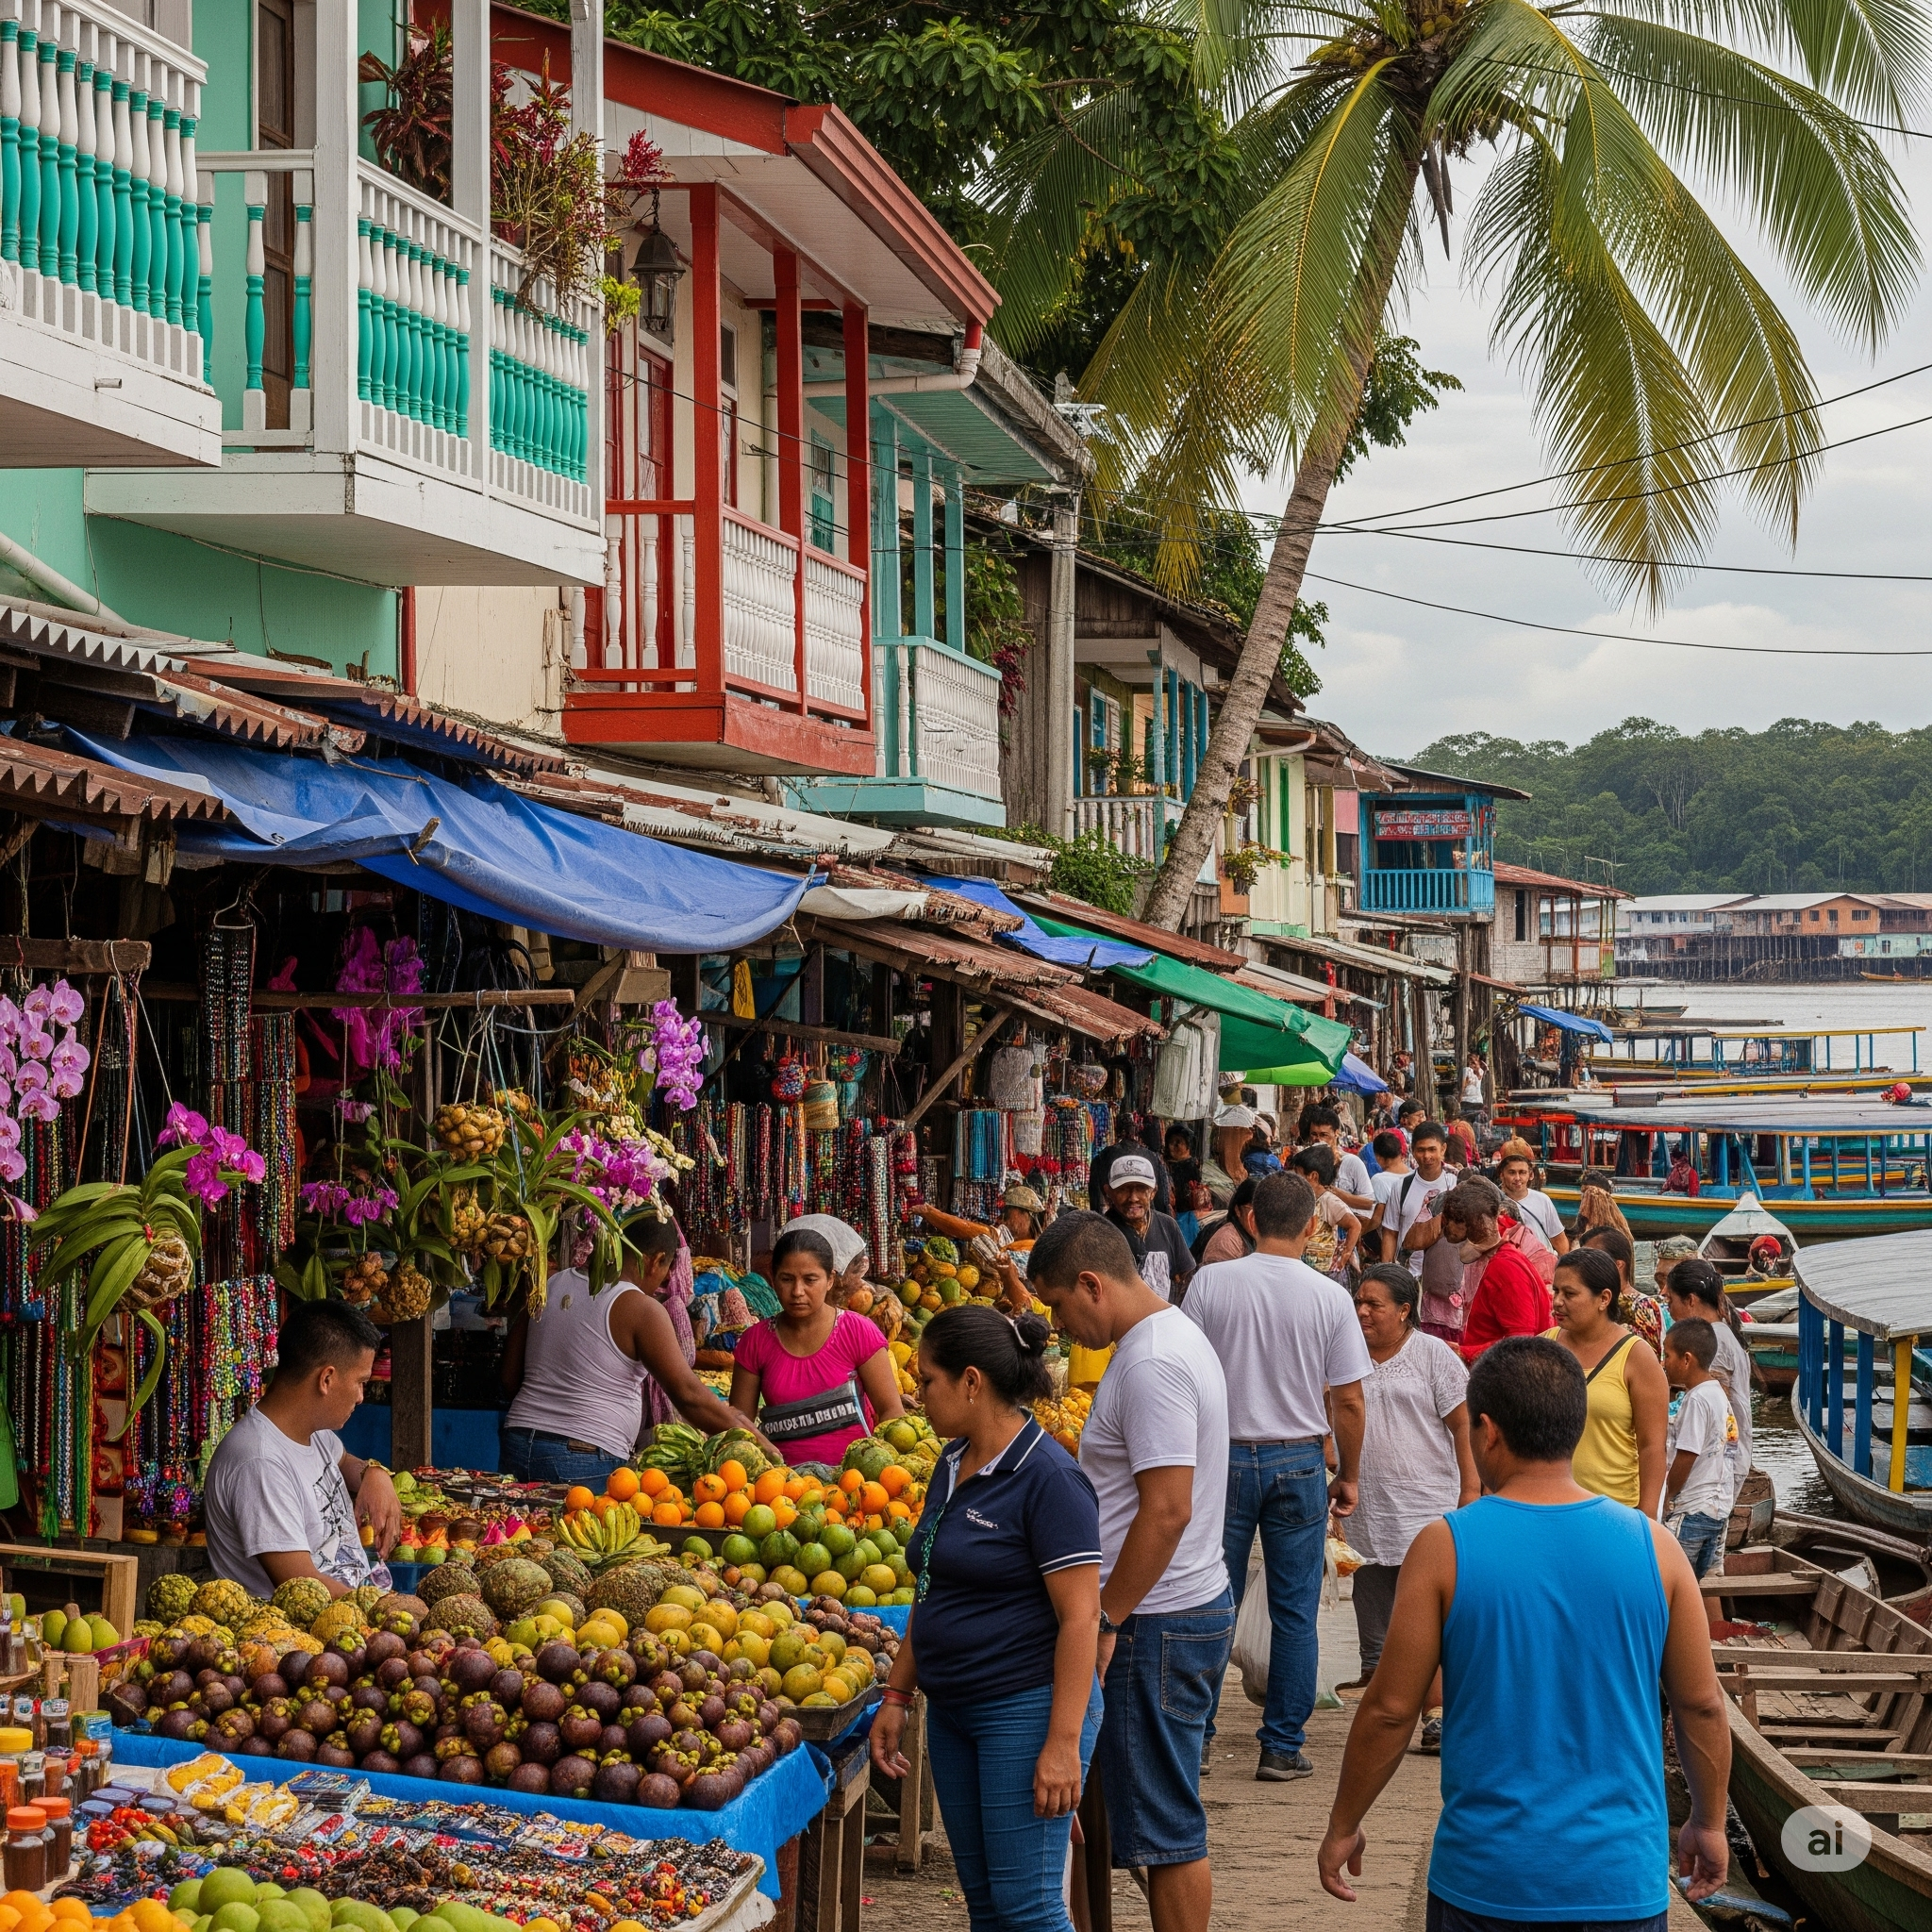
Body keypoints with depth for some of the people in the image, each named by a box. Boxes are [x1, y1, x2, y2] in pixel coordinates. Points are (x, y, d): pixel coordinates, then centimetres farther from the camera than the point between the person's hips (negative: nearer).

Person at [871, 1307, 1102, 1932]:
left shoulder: (1048, 1478, -16)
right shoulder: (952, 1466, 11)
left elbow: (1080, 1616, -19)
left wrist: (1064, 1743, -22)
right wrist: (896, 1697, 18)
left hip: (1026, 1709, -9)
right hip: (952, 1712, 9)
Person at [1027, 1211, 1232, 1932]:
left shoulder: (1152, 1364, -19)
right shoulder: (1171, 1337, 14)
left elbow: (1167, 1510, -24)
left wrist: (1105, 1621, -18)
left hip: (1158, 1627, -10)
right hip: (1188, 1608, 10)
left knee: (1166, 1830, -3)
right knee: (1164, 1822, 15)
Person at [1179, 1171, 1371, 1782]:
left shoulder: (1210, 1283, -6)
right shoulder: (1329, 1297, -5)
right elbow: (1348, 1399, -2)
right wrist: (1348, 1475, 10)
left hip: (1226, 1456, 0)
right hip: (1299, 1461, 0)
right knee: (1294, 1611, 7)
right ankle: (1283, 1747, 9)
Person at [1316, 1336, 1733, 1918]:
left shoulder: (1443, 1550, -9)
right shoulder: (1654, 1548, -3)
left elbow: (1390, 1710, -6)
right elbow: (1702, 1704, 4)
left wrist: (1342, 1828, 8)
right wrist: (1709, 1822, 19)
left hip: (1488, 1878, -1)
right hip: (1623, 1878, 1)